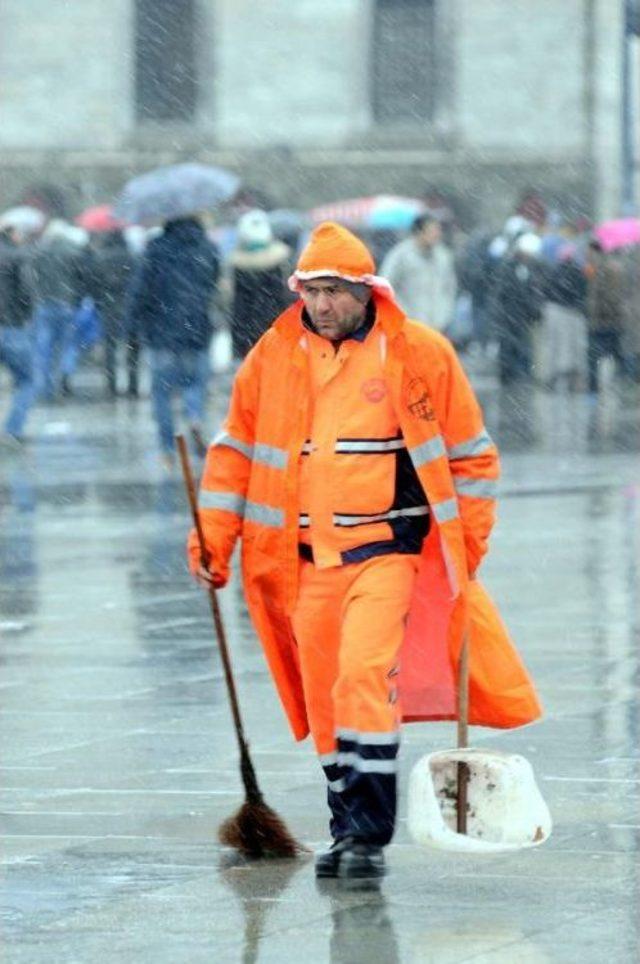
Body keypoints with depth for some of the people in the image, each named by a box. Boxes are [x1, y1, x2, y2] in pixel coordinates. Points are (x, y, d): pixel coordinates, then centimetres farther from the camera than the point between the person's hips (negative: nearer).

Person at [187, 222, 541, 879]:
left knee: (365, 677, -19)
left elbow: (470, 454, 4)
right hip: (307, 556, 4)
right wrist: (213, 540, 5)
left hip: (388, 548, -4)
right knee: (323, 697, 7)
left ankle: (369, 834, -16)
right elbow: (236, 451, 12)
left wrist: (468, 542, -1)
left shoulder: (419, 354, -3)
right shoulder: (274, 357, 4)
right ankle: (346, 832, 20)